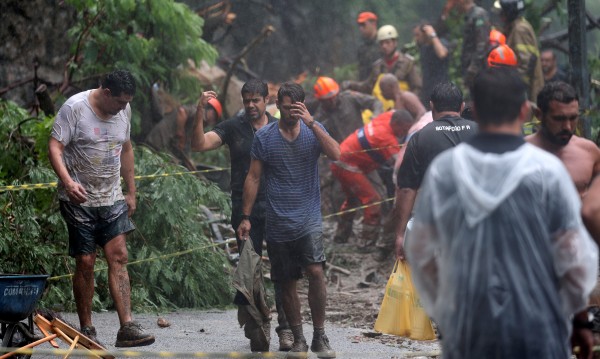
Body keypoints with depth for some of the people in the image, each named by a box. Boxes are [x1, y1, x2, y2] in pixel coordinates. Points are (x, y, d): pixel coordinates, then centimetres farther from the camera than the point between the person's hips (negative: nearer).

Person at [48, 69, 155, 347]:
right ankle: (86, 330, 7)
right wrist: (67, 181, -31)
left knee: (119, 256, -5)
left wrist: (131, 192, 20)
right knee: (85, 262, -3)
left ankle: (127, 327, -9)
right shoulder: (74, 108, -12)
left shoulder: (123, 111, 7)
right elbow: (54, 147, -16)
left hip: (112, 198, 5)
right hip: (79, 199, -5)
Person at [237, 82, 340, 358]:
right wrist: (246, 217, 3)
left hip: (309, 220, -1)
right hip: (278, 224, 1)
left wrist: (311, 123, -20)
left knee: (316, 271, -17)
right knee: (287, 283, 6)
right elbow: (253, 178, 5)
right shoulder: (264, 137, 2)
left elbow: (335, 155, -15)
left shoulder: (314, 130, 2)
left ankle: (320, 337, -7)